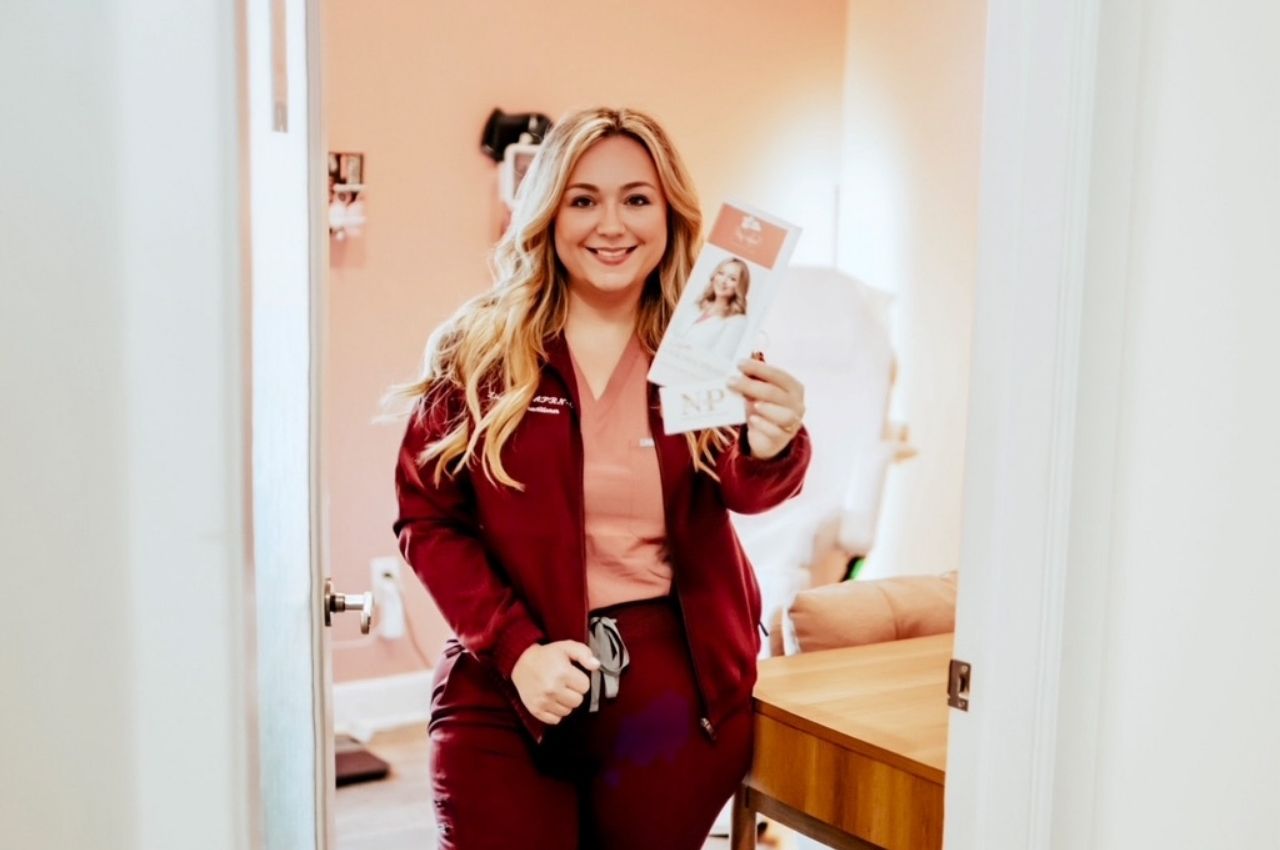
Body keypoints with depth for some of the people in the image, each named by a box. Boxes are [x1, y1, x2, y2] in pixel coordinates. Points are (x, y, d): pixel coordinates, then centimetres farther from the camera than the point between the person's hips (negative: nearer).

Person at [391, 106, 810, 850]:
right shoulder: (479, 351, -5)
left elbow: (750, 491, -16)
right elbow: (427, 516, -2)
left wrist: (773, 448, -40)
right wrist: (515, 648, -14)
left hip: (675, 681, 1)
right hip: (507, 687, -1)